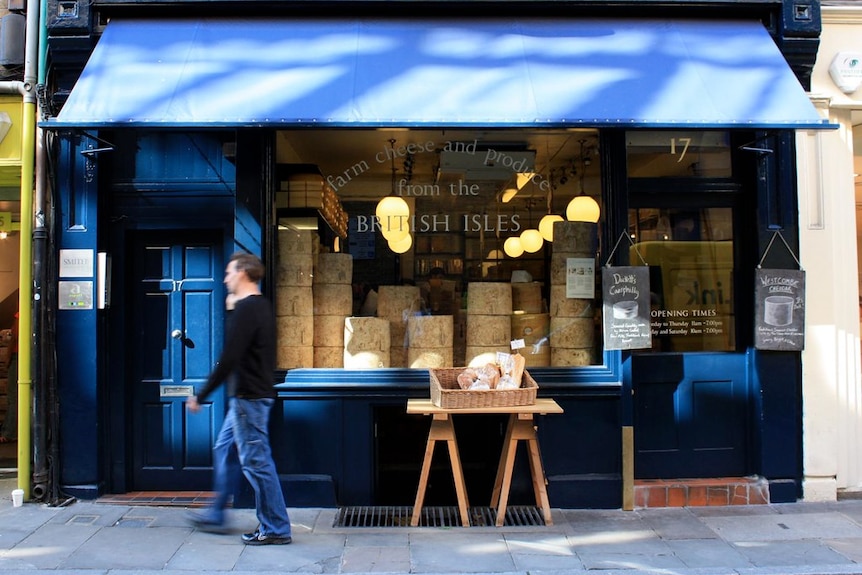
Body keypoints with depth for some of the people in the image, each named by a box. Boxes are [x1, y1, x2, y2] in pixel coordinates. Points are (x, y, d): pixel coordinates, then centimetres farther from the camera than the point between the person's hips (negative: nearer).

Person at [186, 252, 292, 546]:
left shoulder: (245, 309, -18)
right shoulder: (261, 306, 13)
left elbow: (229, 359, -23)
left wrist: (201, 396, -16)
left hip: (248, 397, -11)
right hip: (254, 394, 11)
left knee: (256, 461, -4)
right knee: (225, 450, 20)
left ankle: (275, 529, 5)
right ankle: (215, 516, 31)